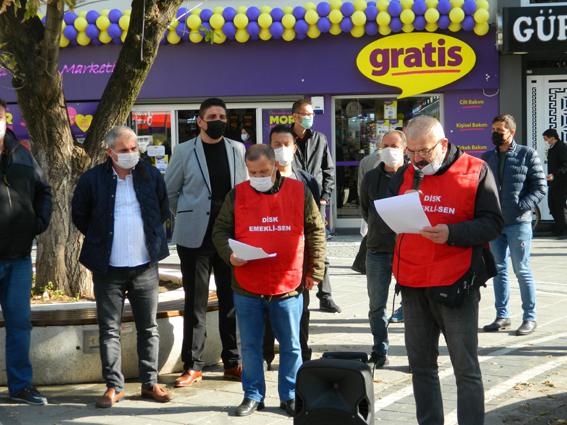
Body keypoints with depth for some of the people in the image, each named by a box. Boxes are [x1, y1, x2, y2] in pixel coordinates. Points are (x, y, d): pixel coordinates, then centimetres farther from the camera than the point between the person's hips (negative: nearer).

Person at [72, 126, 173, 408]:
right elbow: (79, 216, 10)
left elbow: (163, 211, 18)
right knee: (109, 329, 2)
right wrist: (100, 240, 9)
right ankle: (114, 386, 9)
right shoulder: (92, 179, -1)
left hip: (145, 266, 2)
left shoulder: (152, 176, 5)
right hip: (108, 268, -1)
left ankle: (150, 383, 16)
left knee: (148, 327, 6)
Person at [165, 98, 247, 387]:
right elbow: (169, 192, 9)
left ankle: (232, 363, 16)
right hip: (195, 238, -2)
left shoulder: (237, 150, 9)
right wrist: (186, 218, 7)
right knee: (195, 302, 1)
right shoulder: (184, 152, 1)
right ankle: (192, 366, 9)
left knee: (232, 300, 6)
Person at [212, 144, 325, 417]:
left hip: (288, 287, -1)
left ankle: (289, 396, 21)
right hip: (247, 289, 1)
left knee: (290, 345, 7)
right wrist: (229, 253, -12)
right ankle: (253, 396, 23)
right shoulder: (237, 195, 3)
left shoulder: (300, 192, 1)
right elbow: (220, 230, 8)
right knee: (250, 344, 9)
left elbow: (316, 232, 7)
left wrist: (315, 271, 4)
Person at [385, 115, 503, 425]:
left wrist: (451, 233, -21)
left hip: (456, 283, -5)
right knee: (421, 365, 11)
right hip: (413, 284, 5)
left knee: (466, 369, -2)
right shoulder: (406, 175, 12)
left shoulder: (475, 171, -2)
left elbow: (493, 224, -7)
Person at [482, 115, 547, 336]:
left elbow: (540, 187, -4)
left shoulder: (527, 155, -2)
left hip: (519, 223, -5)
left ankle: (530, 318, 8)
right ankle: (502, 316, 17)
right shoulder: (486, 158, 11)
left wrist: (521, 206, -14)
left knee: (522, 271, -1)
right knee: (498, 270, 9)